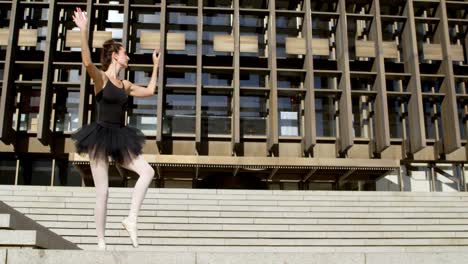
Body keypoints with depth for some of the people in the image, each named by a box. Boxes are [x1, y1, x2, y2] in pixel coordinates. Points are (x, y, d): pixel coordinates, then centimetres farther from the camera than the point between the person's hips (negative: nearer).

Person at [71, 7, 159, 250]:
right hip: (101, 138, -6)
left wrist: (155, 66, 30)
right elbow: (87, 62, -28)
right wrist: (84, 32, -37)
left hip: (119, 138, 6)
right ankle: (101, 242, 8)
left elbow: (149, 91, 27)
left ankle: (131, 220, -2)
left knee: (148, 171, -9)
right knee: (102, 192, -3)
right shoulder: (100, 77, -6)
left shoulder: (125, 85, 14)